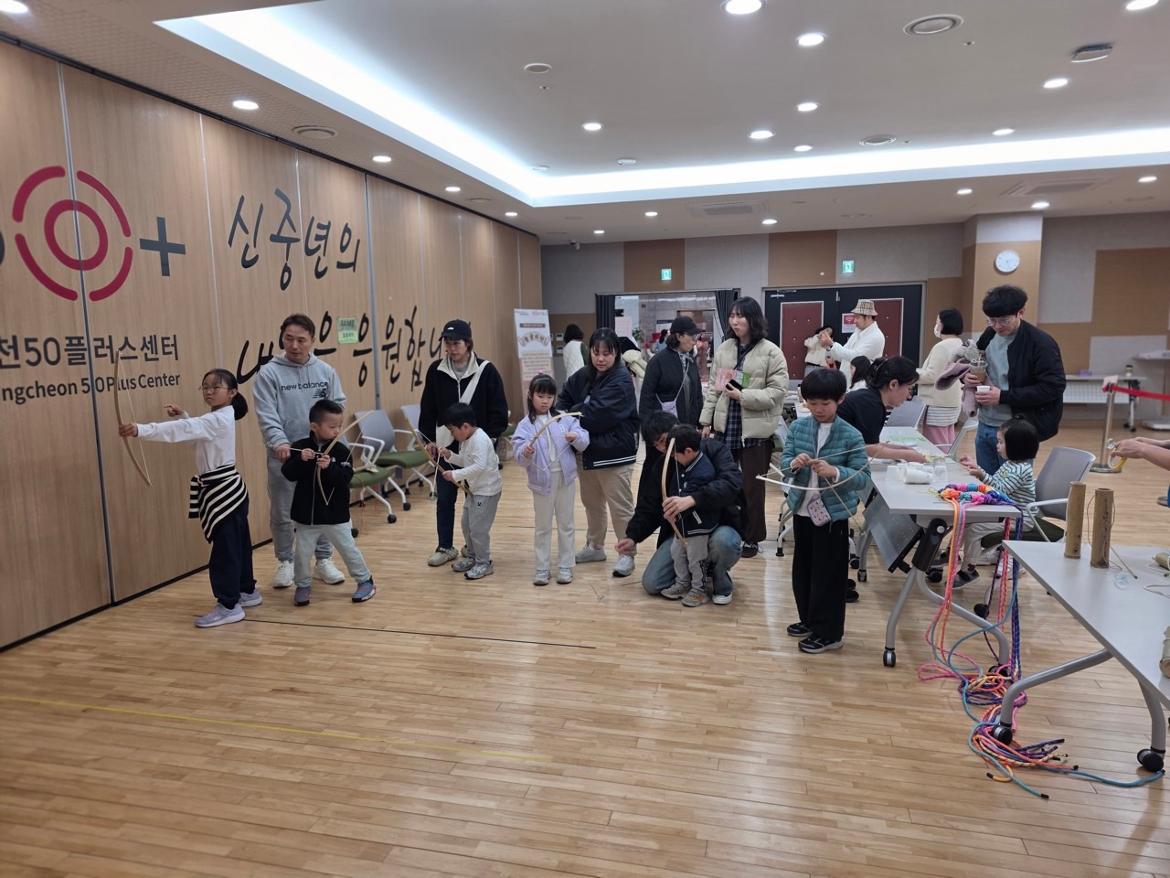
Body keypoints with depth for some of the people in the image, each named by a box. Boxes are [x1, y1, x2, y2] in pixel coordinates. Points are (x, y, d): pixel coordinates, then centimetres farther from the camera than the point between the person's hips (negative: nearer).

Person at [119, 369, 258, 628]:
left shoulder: (218, 419, -19)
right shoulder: (219, 418, 12)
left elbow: (182, 430, -33)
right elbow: (195, 430, 30)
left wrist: (139, 429, -41)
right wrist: (182, 415, 13)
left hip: (222, 489, -10)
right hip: (228, 488, 10)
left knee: (224, 548, -5)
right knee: (236, 544, 19)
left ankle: (228, 605, 1)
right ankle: (247, 591, 31)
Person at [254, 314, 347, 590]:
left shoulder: (325, 371, 5)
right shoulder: (269, 373, -5)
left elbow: (338, 405, 6)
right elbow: (266, 414, -13)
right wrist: (279, 442, -27)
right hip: (283, 455, -2)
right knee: (281, 513, 7)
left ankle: (324, 560, 24)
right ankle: (285, 563, 24)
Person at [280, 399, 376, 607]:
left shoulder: (341, 450, -8)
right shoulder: (300, 447, -4)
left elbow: (345, 478, -17)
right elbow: (288, 474, -10)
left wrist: (330, 467, -33)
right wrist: (300, 460, -26)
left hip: (335, 515, -1)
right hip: (306, 515, 1)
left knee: (348, 549, 6)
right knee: (302, 552, 8)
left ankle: (365, 580, 23)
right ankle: (303, 585, 30)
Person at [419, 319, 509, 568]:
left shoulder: (486, 370, -8)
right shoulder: (436, 371, 0)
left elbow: (498, 409, -6)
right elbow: (428, 409, 6)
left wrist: (491, 438, -11)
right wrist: (429, 439, 3)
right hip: (446, 445, 2)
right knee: (444, 498, 8)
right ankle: (445, 547, 22)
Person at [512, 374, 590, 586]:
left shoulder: (565, 419, 1)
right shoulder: (525, 425, -4)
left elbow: (584, 442, -5)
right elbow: (518, 452, -15)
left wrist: (576, 438, -26)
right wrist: (525, 453, -37)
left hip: (565, 478, 2)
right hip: (542, 480, -1)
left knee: (566, 524, 11)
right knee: (542, 526, 10)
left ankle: (565, 566, 22)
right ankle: (542, 568, 19)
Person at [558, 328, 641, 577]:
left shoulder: (621, 380, -16)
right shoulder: (583, 377, 6)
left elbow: (598, 412, -23)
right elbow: (564, 400, 9)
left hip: (614, 452, -7)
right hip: (588, 450, 8)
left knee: (620, 506, 1)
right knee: (591, 502, 20)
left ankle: (627, 553, 14)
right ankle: (595, 546, 36)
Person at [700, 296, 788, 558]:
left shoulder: (771, 352, -8)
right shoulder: (724, 349, 6)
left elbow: (778, 391, -12)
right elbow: (712, 387, 10)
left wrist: (743, 396, -19)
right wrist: (706, 421, 7)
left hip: (755, 431, -4)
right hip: (725, 427, 4)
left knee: (752, 488, 8)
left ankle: (751, 538, 23)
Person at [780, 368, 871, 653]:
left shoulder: (850, 435, -13)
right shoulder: (797, 427, -1)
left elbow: (863, 478, -15)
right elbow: (783, 461, -3)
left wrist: (834, 472, -31)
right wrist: (794, 463, -25)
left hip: (833, 514, -5)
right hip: (802, 509, 5)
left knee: (828, 574, 3)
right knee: (802, 568, 18)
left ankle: (829, 633, 18)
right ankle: (809, 619, 37)